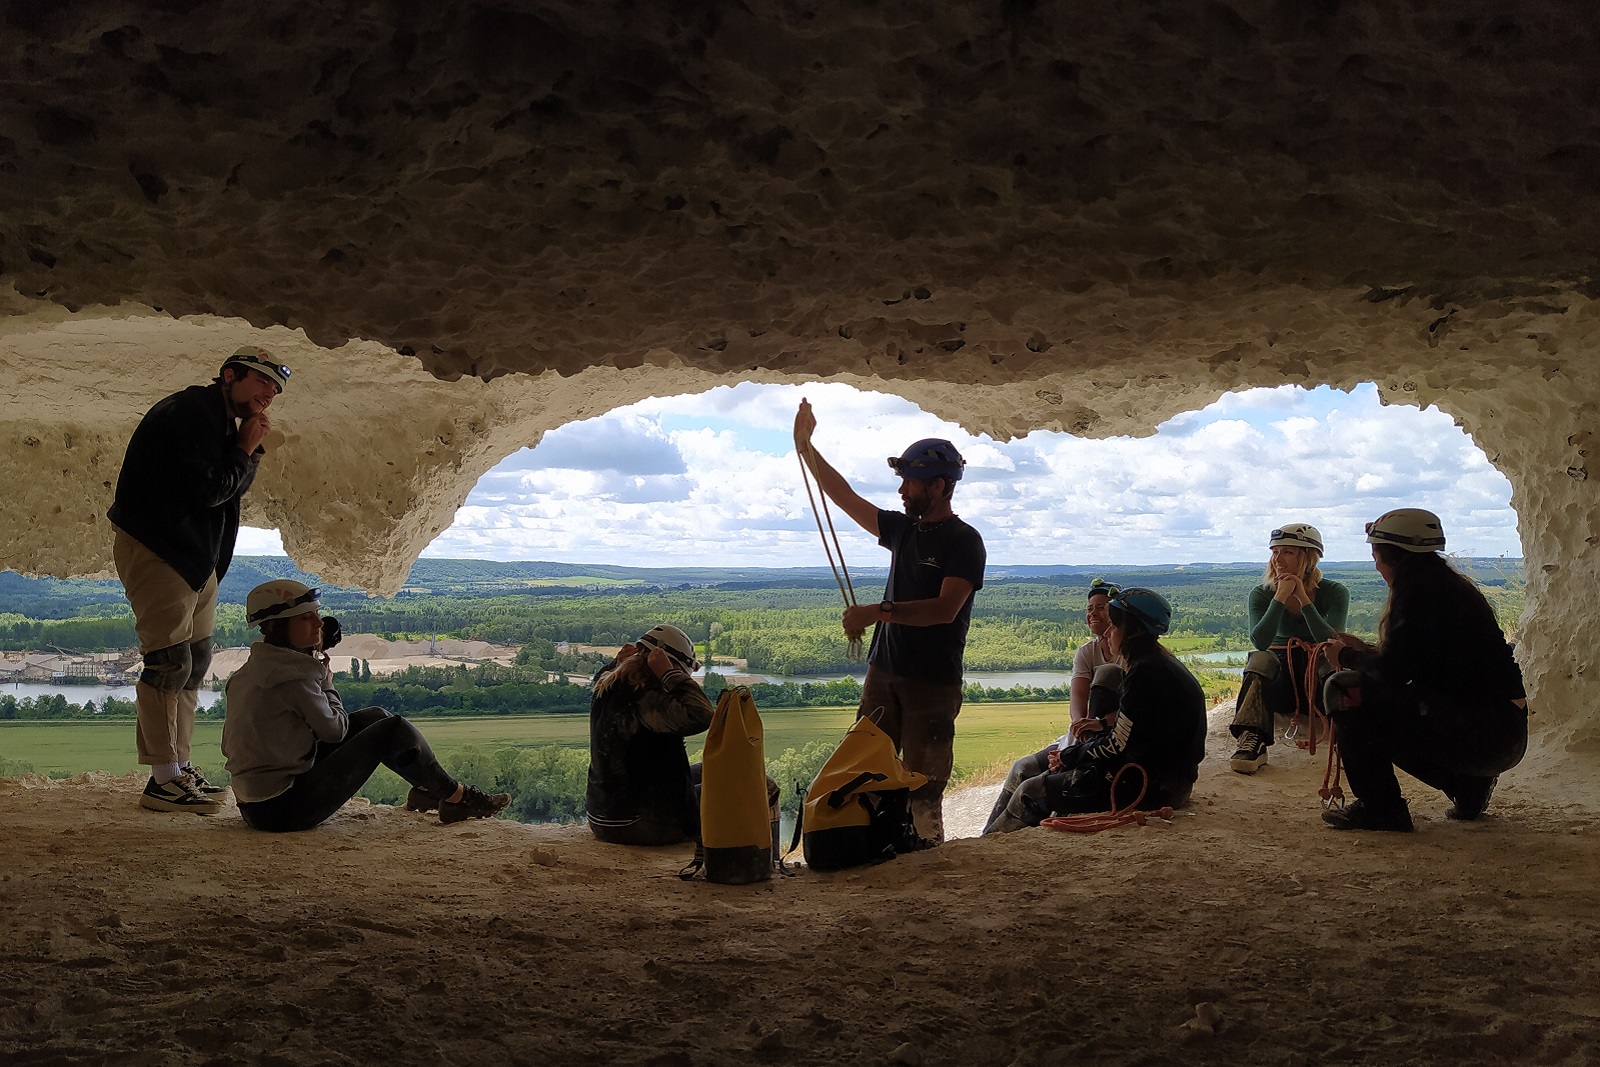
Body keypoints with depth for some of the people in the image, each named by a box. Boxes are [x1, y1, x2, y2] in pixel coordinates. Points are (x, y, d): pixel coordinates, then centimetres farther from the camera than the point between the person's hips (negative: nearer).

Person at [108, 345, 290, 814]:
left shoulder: (225, 422, 14)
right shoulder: (189, 413, -17)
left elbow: (233, 488, 8)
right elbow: (207, 490, -22)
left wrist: (248, 446, -6)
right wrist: (245, 450, -11)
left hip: (196, 555, 11)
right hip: (155, 550, -11)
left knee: (195, 661, 13)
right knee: (171, 662, -12)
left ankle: (179, 767, 21)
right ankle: (164, 781, -8)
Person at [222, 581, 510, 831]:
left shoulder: (247, 672, 11)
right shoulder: (293, 676, -19)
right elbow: (335, 729, -10)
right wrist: (326, 684, 8)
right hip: (285, 810, -10)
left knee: (373, 717, 17)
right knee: (394, 730, -5)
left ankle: (426, 788, 27)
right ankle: (457, 797, 9)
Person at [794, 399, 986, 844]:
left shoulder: (964, 541, -8)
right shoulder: (903, 529, 13)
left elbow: (944, 609, -20)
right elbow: (845, 496, 18)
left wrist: (878, 612, -26)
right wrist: (806, 447, 16)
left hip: (933, 682, -6)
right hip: (883, 671, 7)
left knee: (922, 785, -5)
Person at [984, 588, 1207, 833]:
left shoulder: (1146, 672, -17)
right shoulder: (1165, 666, 14)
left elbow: (1117, 746, -16)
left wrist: (1068, 757, -2)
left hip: (1150, 788, -10)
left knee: (1030, 792, -1)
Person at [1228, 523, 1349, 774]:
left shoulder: (1334, 593, -4)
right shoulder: (1262, 594, -2)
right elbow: (1259, 642, -19)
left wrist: (1303, 599, -23)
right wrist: (1281, 597, -23)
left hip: (1320, 681, -1)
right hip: (1279, 685, 1)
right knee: (1260, 659, -33)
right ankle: (1252, 742, -49)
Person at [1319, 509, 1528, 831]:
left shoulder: (1419, 589, -12)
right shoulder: (1444, 582, 17)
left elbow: (1392, 672, -15)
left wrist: (1346, 657, 3)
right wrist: (1363, 651, 27)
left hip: (1480, 733, -10)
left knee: (1346, 690, -13)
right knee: (1380, 713, 28)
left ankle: (1380, 808, -8)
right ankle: (1467, 783, 16)